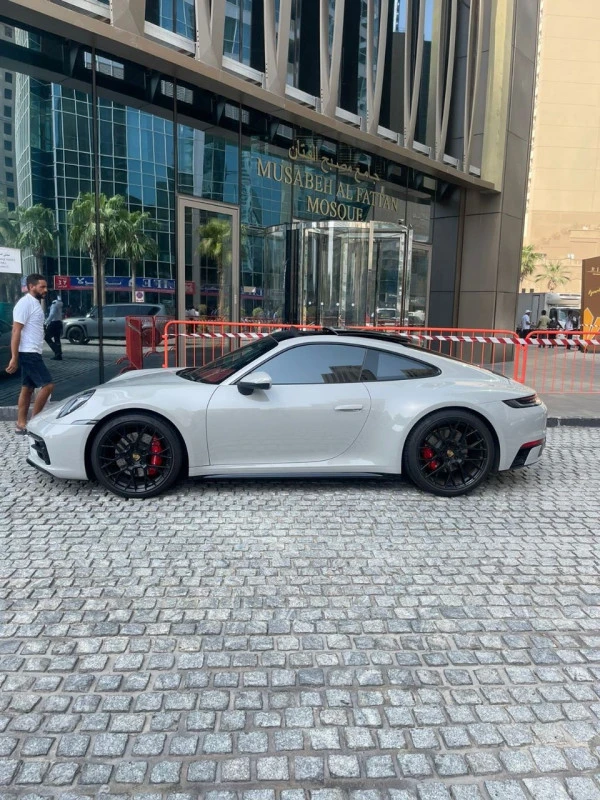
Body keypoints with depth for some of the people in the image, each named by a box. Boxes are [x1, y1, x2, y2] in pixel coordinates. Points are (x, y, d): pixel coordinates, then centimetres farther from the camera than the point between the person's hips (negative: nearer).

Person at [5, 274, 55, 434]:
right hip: (28, 354, -10)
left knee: (28, 388, 11)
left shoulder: (35, 303, 16)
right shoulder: (25, 303, -14)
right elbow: (16, 331, -19)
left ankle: (21, 424, 16)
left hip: (32, 353, 10)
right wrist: (14, 358, -22)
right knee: (47, 385, -12)